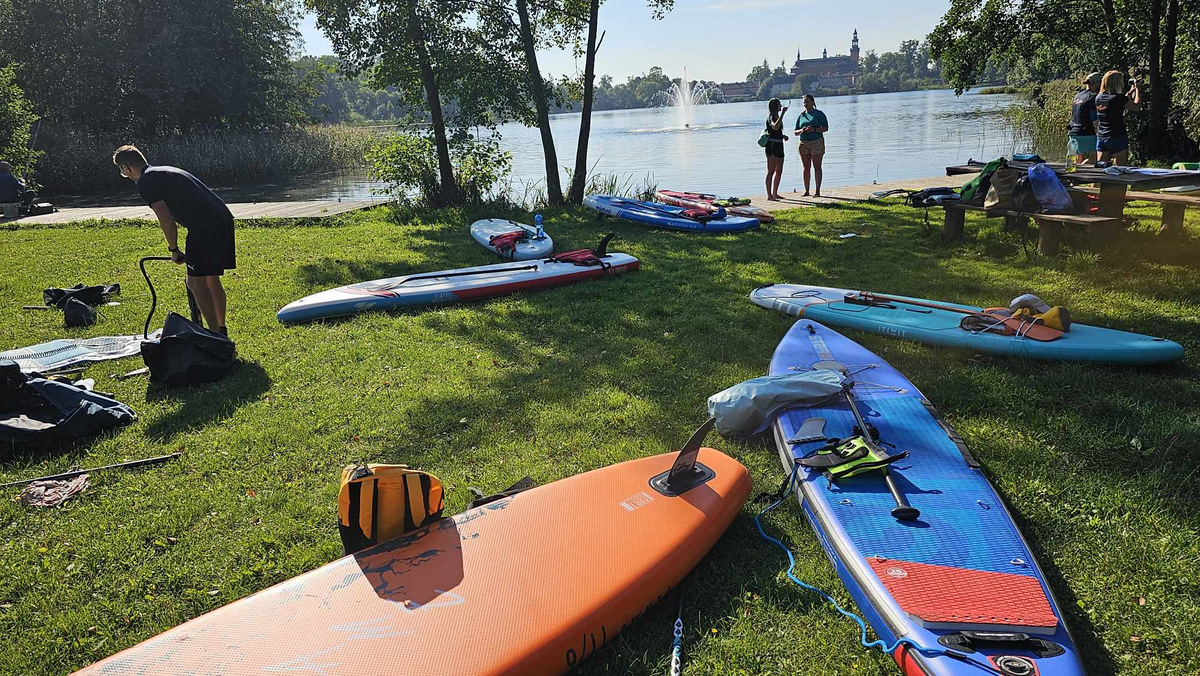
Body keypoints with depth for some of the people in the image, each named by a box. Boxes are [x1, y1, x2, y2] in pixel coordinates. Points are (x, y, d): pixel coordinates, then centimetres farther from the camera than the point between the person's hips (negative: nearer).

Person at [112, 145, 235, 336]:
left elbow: (167, 222, -9)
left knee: (197, 282, -1)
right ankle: (221, 330, 26)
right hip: (224, 219, 9)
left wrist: (174, 250, 6)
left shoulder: (145, 182, -2)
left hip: (205, 226, -9)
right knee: (212, 279, 19)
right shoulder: (166, 171, 26)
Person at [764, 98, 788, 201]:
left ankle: (775, 193, 22)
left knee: (779, 171, 13)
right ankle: (769, 195, -9)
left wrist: (783, 136, 14)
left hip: (779, 145, 10)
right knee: (771, 171, -9)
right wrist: (782, 113, -30)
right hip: (772, 145, -10)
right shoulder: (771, 117, -10)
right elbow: (775, 127, -32)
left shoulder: (777, 117, 19)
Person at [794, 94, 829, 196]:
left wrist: (814, 129, -21)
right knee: (806, 167, 4)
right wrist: (801, 130, -10)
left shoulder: (819, 114, 1)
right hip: (803, 144, 4)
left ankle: (817, 191, -4)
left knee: (817, 167, -4)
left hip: (816, 142, -4)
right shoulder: (801, 116, 13)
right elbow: (795, 132, 12)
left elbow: (825, 128, -5)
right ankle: (806, 190, 8)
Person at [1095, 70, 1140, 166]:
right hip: (1118, 138, -6)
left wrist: (1129, 92, 28)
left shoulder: (1098, 98, 6)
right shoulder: (1118, 98, -12)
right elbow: (1136, 106, 2)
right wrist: (1137, 89, 12)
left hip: (1101, 139, 6)